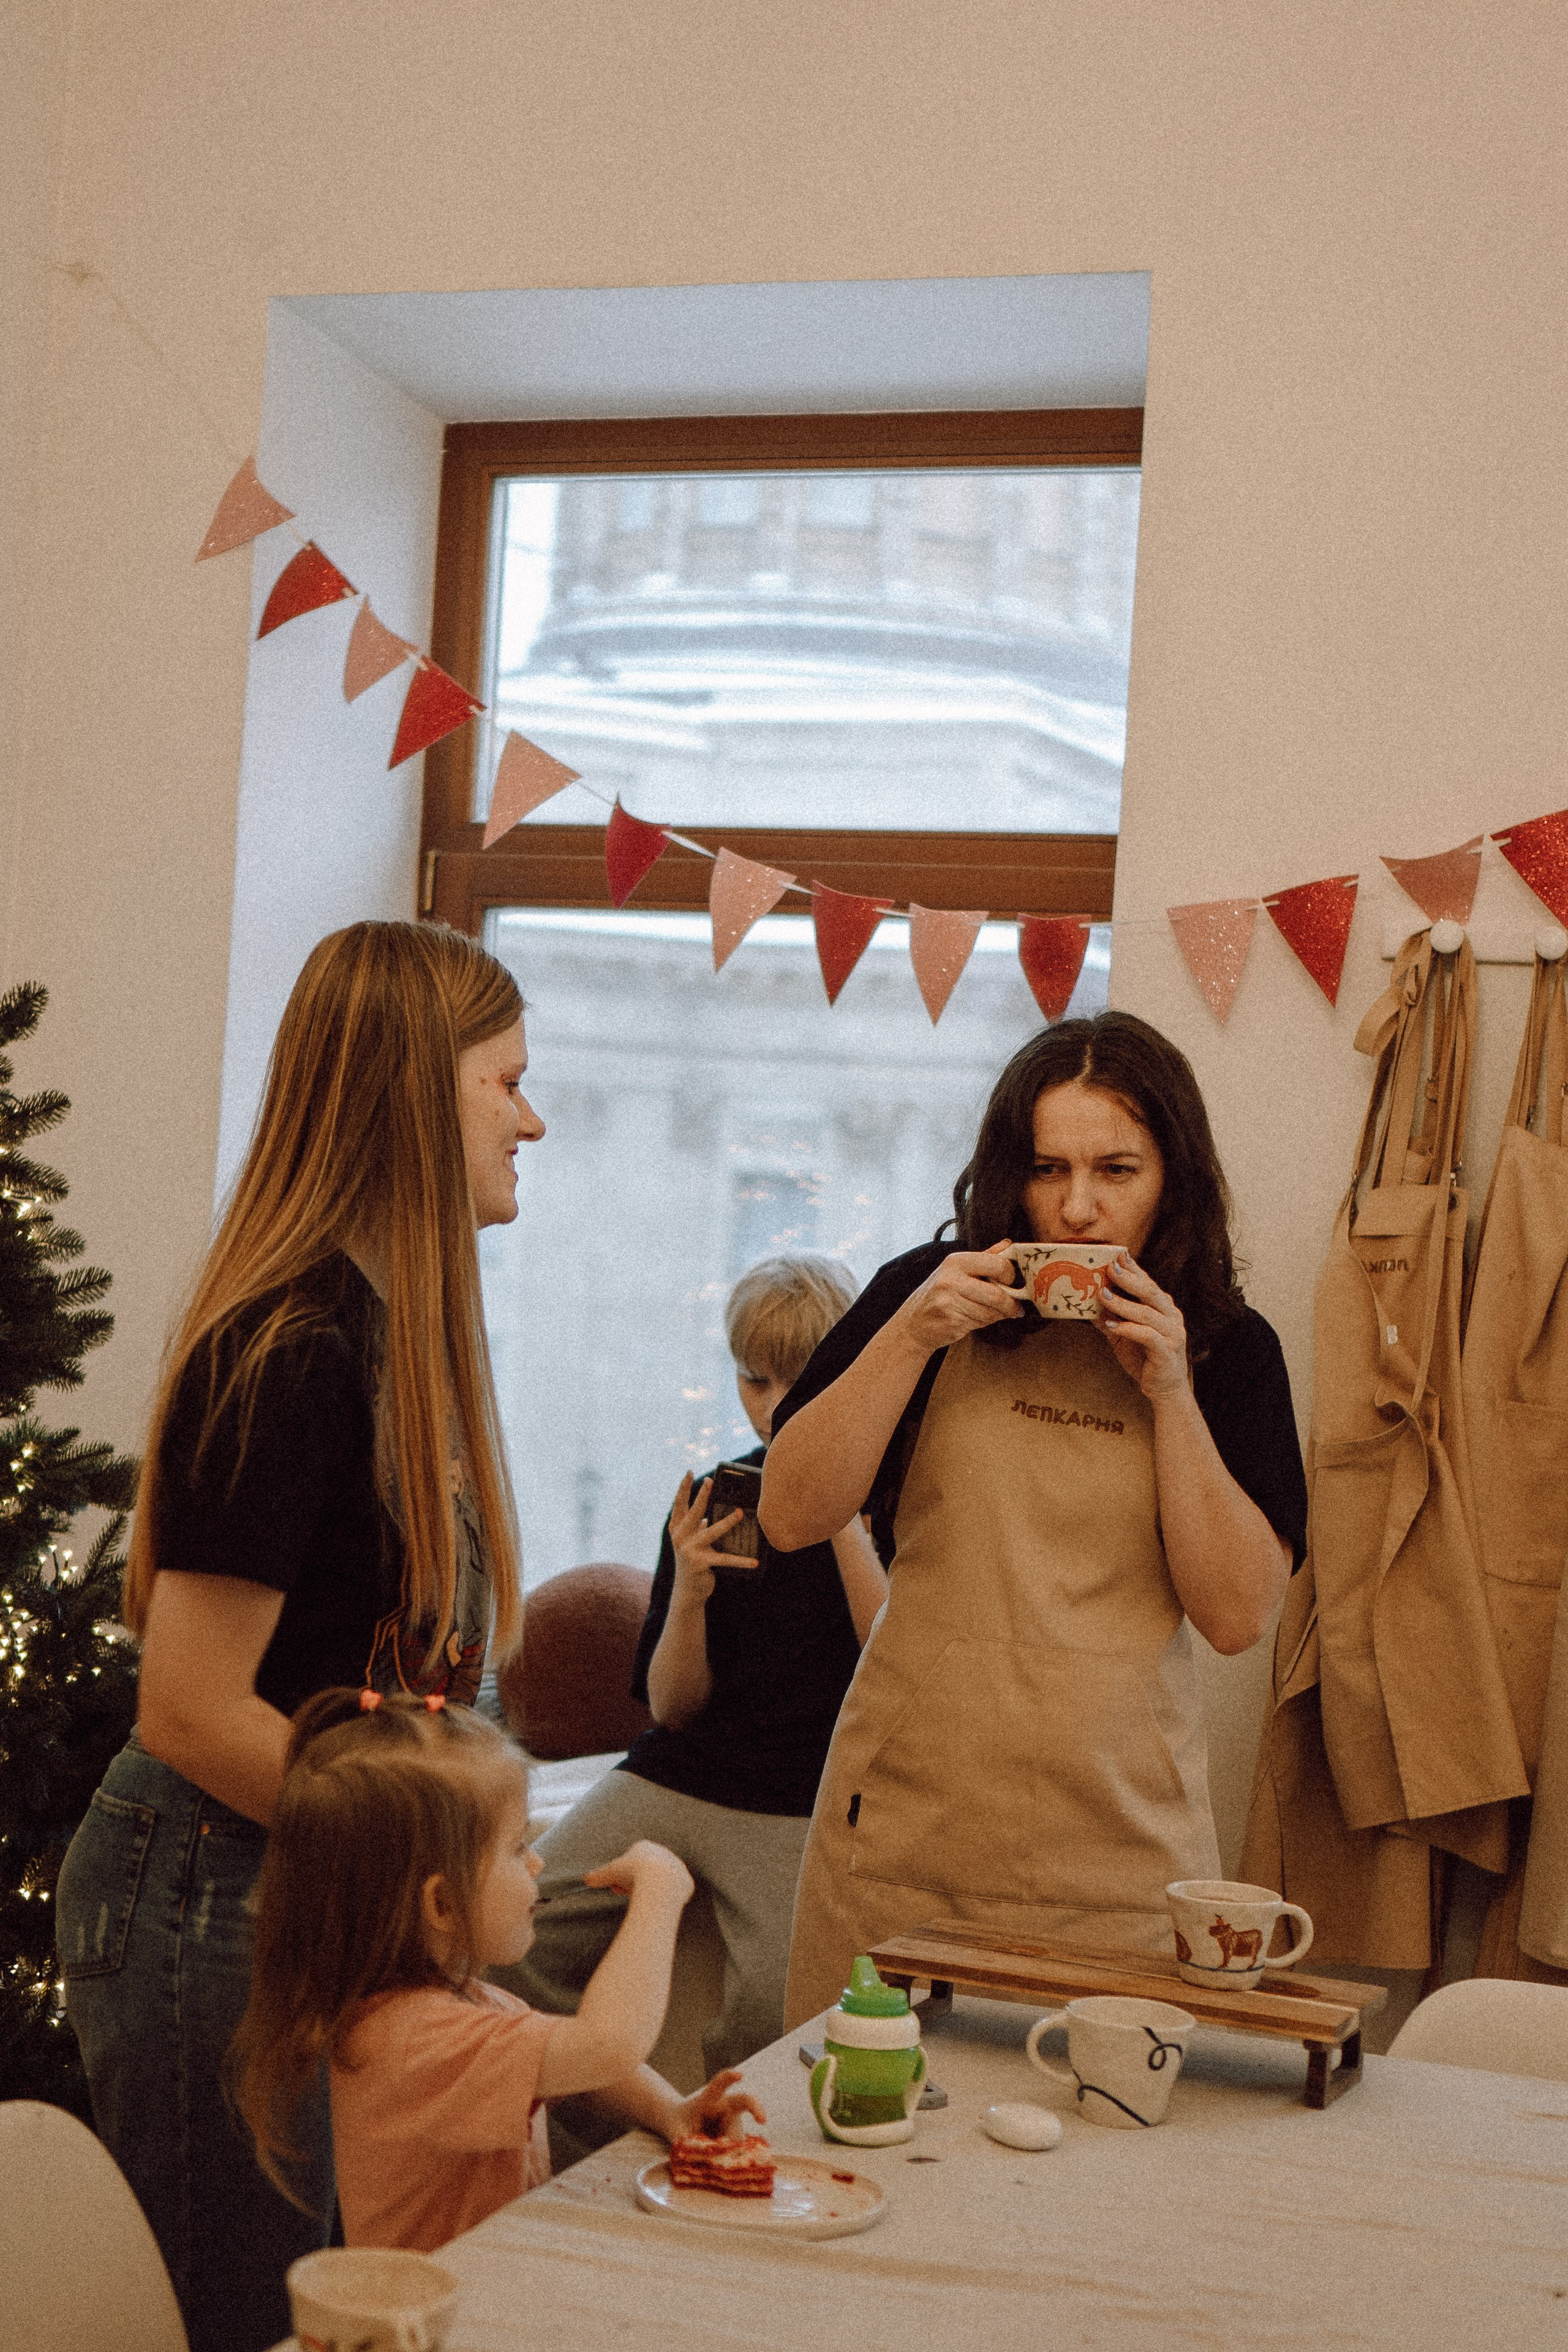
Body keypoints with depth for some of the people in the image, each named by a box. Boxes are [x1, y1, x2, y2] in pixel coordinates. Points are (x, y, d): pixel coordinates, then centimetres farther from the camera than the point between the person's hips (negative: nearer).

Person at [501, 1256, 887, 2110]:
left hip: (807, 1805, -4)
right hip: (675, 1775, 4)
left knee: (775, 2009, -30)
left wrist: (844, 1528, -16)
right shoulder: (712, 1502, 12)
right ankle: (583, 2161, 2)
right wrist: (689, 1593, -9)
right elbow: (674, 1707, 10)